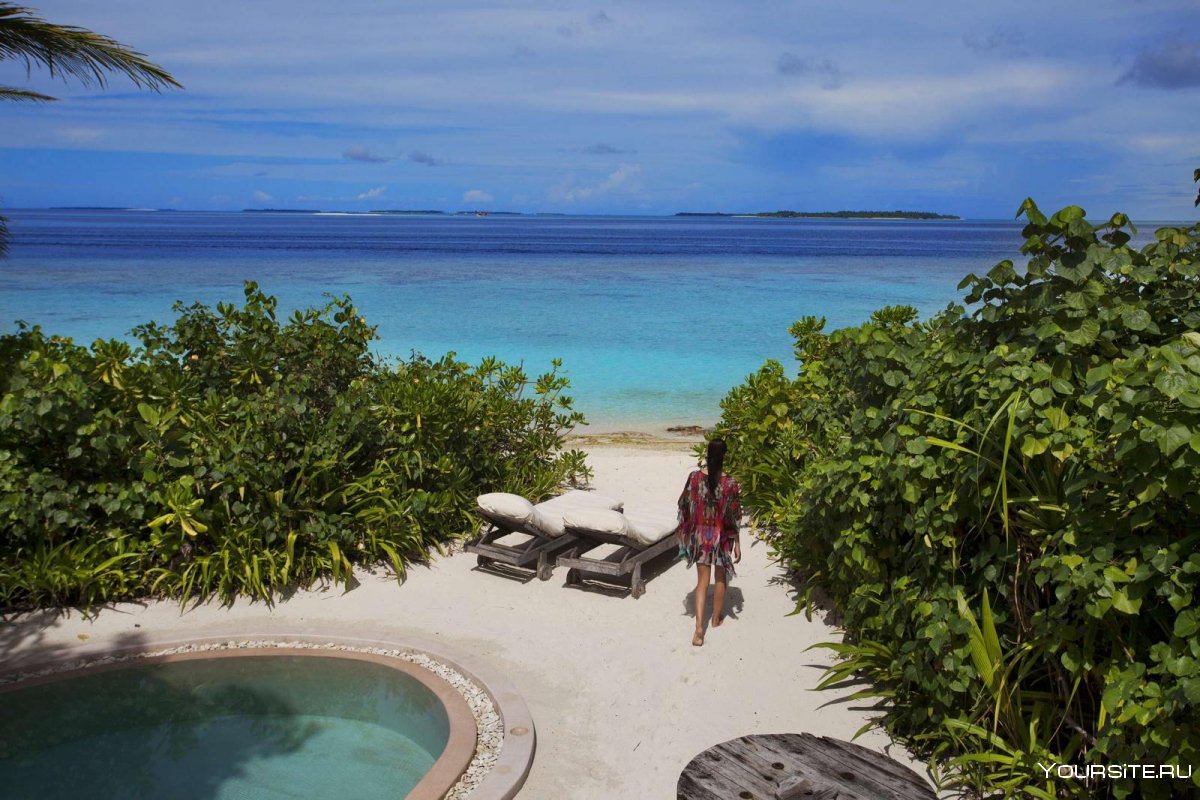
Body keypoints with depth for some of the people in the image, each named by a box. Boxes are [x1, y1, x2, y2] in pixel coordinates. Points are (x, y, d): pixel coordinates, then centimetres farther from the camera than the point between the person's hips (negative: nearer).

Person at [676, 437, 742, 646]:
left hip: (700, 535, 2)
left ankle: (699, 627, -6)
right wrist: (737, 544, -2)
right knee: (720, 578, 20)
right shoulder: (729, 483, -16)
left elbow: (684, 507, -2)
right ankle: (716, 619, 35)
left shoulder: (694, 478, -10)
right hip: (721, 536, -1)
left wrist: (686, 534, 12)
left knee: (702, 581, 6)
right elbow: (734, 517, -11)